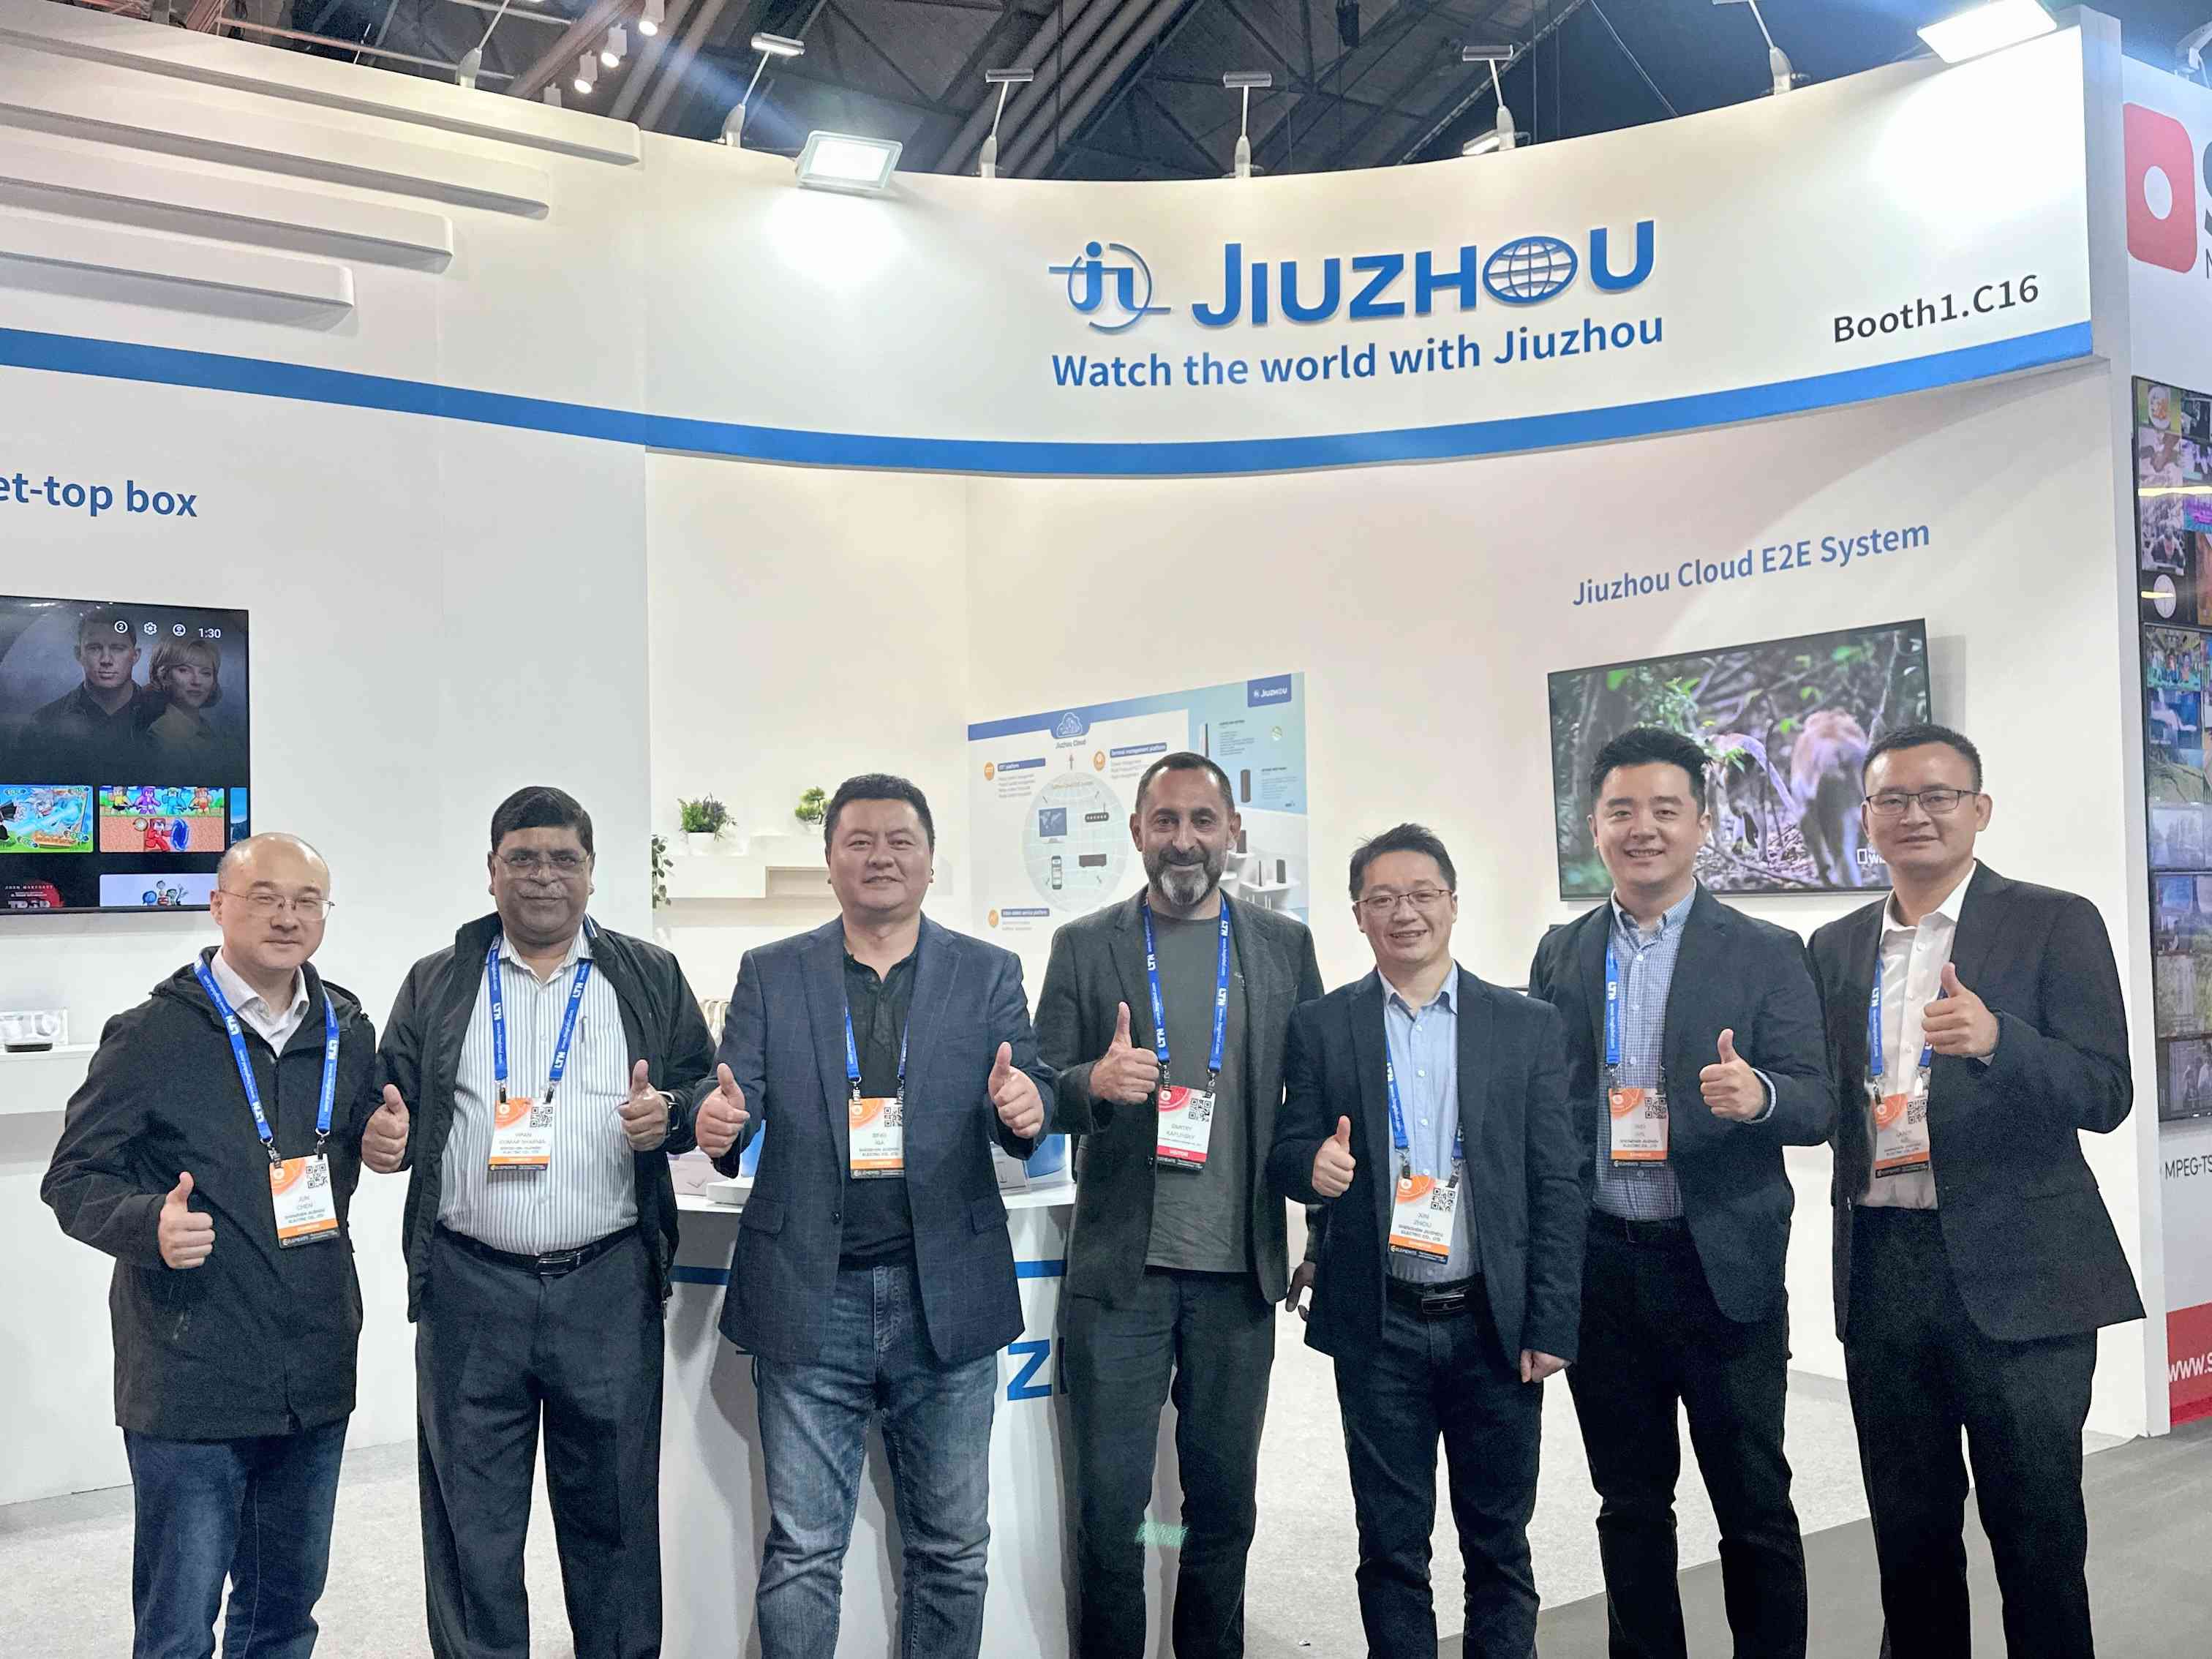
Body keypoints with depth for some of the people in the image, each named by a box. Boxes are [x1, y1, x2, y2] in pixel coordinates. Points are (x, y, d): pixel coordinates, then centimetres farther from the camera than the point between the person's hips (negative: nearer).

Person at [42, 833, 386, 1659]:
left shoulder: (349, 1034, 7)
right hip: (189, 1381, -4)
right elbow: (73, 1179, -6)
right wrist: (150, 1223, -24)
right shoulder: (151, 1035, -7)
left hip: (316, 1376, 5)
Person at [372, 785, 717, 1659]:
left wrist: (670, 1115, -13)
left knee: (613, 1513, 9)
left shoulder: (650, 978, 7)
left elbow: (707, 1095, 8)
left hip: (609, 1287, 0)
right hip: (469, 1289, 1)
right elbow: (395, 1106, 11)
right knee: (471, 1522, 8)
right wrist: (380, 1138, -10)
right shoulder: (437, 983, 9)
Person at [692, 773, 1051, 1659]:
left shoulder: (989, 973, 5)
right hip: (810, 1297, 0)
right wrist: (716, 1121, -25)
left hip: (945, 1298, 1)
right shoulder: (770, 974, 5)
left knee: (952, 1547, 13)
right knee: (802, 1551, 8)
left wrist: (1026, 1109, -28)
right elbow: (741, 1103, -1)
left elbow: (1032, 1090, -4)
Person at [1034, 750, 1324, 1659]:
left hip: (1240, 1273, 2)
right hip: (1121, 1269, -1)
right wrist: (1095, 1082, -21)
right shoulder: (1084, 946, 2)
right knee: (1109, 1507, 4)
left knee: (1226, 1501, 13)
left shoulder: (1285, 944, 6)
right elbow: (1043, 1096, 1)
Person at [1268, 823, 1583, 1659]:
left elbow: (1557, 1185, 1)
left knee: (1499, 1543, 12)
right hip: (1380, 1328, 0)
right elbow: (1288, 1155, 4)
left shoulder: (1529, 1026, 2)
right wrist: (1313, 1165, -20)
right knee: (1391, 1544, 10)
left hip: (1494, 1325, 0)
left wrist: (1551, 1326, -4)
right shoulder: (1320, 1027, 3)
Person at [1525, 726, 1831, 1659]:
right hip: (1599, 1269, 3)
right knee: (1630, 1504, 15)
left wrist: (1757, 1094, -29)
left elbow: (1816, 1106, -7)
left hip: (1722, 1269, -3)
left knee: (1754, 1505, 7)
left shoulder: (1766, 955, -2)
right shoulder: (1561, 955, 7)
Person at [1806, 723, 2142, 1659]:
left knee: (2037, 1529, 6)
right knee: (1909, 1529, 15)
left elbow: (2105, 1096, -10)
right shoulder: (1836, 948, 11)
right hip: (1880, 1273, 4)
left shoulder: (2055, 925, -3)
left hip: (2016, 1274, -4)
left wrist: (1995, 1038, -28)